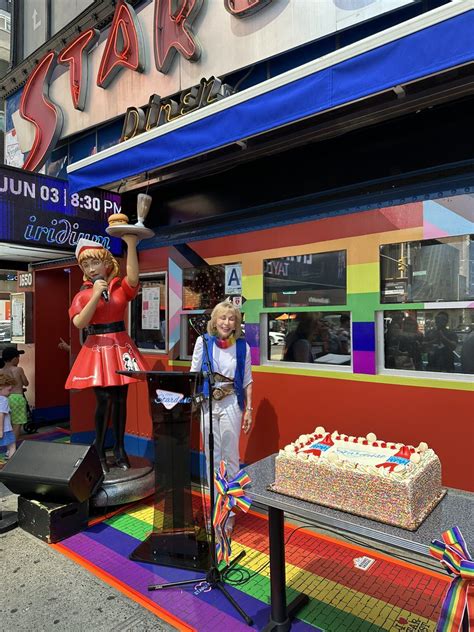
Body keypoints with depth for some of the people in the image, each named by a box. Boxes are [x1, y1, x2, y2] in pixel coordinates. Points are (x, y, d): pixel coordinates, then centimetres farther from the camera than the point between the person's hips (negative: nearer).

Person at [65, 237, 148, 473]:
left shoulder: (120, 287, 3)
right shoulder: (83, 294, 2)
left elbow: (133, 279, -22)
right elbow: (79, 323, -13)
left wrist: (131, 245, -28)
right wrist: (96, 295, -16)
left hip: (120, 346, 2)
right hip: (98, 349, -1)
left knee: (120, 399, 7)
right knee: (105, 399, -9)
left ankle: (119, 448, 21)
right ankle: (99, 450, 10)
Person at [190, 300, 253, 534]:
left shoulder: (242, 346, 0)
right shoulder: (203, 341, -1)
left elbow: (247, 381, 4)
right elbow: (193, 374, 3)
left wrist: (249, 409, 1)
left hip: (231, 404, 0)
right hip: (207, 403, 1)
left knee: (230, 457, 6)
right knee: (212, 457, 10)